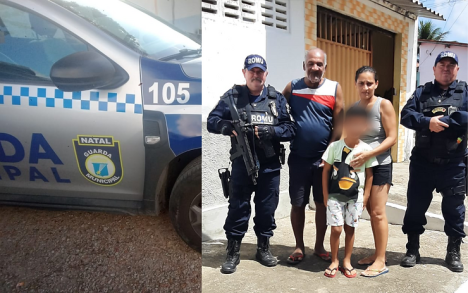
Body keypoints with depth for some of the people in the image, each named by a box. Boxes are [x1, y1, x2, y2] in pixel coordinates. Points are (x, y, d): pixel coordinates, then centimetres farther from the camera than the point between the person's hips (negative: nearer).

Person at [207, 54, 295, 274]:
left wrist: (270, 131, -17)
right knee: (238, 208, 5)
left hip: (269, 166, 2)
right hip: (241, 164, -1)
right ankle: (233, 252, 20)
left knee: (267, 209, 12)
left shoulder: (277, 99, 6)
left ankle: (263, 248, 30)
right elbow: (211, 121, -2)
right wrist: (226, 126, -23)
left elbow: (290, 129, 2)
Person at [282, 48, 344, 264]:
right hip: (298, 157, 0)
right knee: (297, 204, 7)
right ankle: (299, 246, 24)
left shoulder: (334, 88, -1)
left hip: (324, 157, 0)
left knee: (323, 203, 10)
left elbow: (339, 124, -3)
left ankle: (319, 246, 27)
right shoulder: (292, 87, 1)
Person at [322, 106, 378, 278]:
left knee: (350, 229, 10)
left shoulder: (366, 149, -4)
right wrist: (325, 194, -3)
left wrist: (365, 196, 1)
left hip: (355, 196, 1)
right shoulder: (335, 146, -6)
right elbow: (326, 170, -1)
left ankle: (347, 261, 25)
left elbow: (369, 174, 3)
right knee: (336, 229, -2)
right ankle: (334, 261, 17)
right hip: (335, 195, -1)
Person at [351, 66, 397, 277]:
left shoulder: (383, 105, -12)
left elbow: (392, 138, -15)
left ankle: (381, 261, 8)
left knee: (378, 212, -2)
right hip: (360, 166, 6)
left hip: (379, 165, -5)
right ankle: (377, 254, 25)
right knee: (371, 212, 13)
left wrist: (368, 155, -25)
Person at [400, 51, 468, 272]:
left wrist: (442, 121, -17)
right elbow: (406, 115, -7)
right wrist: (428, 122, -21)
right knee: (415, 206, 7)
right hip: (422, 161, 1)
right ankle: (412, 249, 22)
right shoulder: (421, 92, 9)